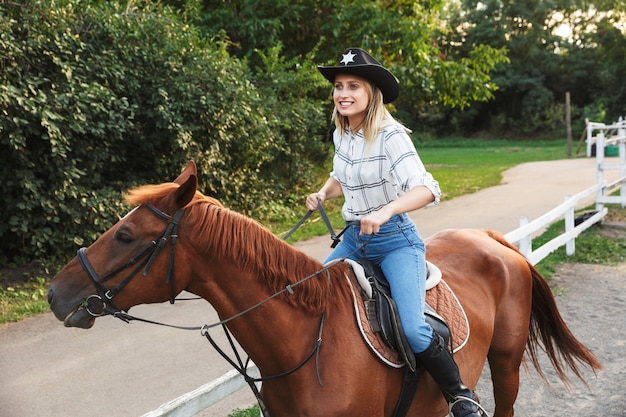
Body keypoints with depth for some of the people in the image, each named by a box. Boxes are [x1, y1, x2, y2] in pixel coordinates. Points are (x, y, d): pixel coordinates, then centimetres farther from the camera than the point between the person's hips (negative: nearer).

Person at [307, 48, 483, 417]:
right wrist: (322, 195, 3)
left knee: (413, 330, -23)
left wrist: (385, 212, -47)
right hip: (353, 239, 7)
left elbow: (427, 189, -31)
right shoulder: (341, 134, 4)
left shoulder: (390, 136, -17)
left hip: (395, 240, -7)